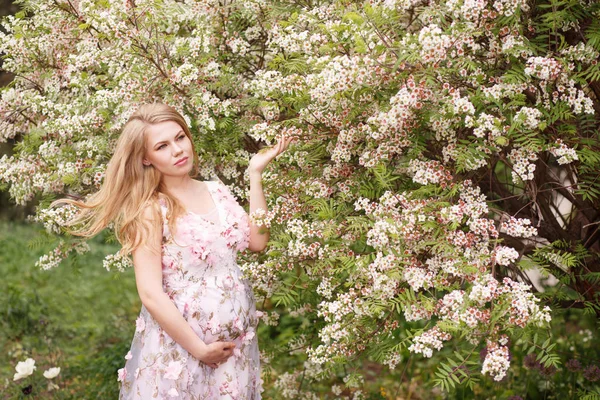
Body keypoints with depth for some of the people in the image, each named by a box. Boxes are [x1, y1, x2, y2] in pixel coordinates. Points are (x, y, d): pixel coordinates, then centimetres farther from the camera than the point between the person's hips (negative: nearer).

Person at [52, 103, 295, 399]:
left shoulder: (217, 190, 5)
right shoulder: (151, 209, -13)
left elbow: (257, 241, -4)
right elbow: (151, 294, -18)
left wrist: (255, 173, -2)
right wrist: (199, 349, -16)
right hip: (178, 341, -5)